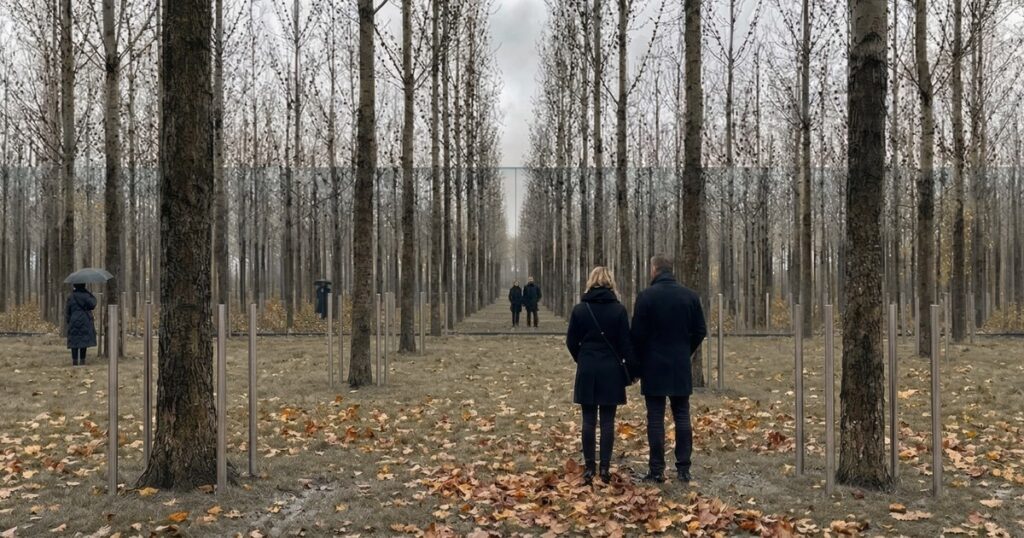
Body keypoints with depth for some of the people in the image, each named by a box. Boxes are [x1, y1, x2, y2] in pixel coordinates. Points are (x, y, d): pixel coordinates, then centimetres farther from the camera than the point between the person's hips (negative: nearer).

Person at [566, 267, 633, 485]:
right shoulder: (618, 309, -6)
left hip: (587, 371, 1)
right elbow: (626, 343, -4)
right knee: (608, 421, 4)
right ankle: (605, 468, 4)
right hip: (611, 370, -1)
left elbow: (571, 342, 2)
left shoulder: (580, 309, -2)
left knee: (589, 420, 6)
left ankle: (589, 468, 7)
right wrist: (630, 368, 4)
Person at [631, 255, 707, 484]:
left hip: (653, 366, -3)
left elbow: (638, 334, -8)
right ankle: (683, 468, 10)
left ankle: (657, 470, 3)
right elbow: (700, 331, 5)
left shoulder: (646, 296, -10)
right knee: (682, 417, 9)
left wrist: (638, 362, 5)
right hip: (681, 367, 3)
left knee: (656, 419, 1)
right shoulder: (690, 296, 2)